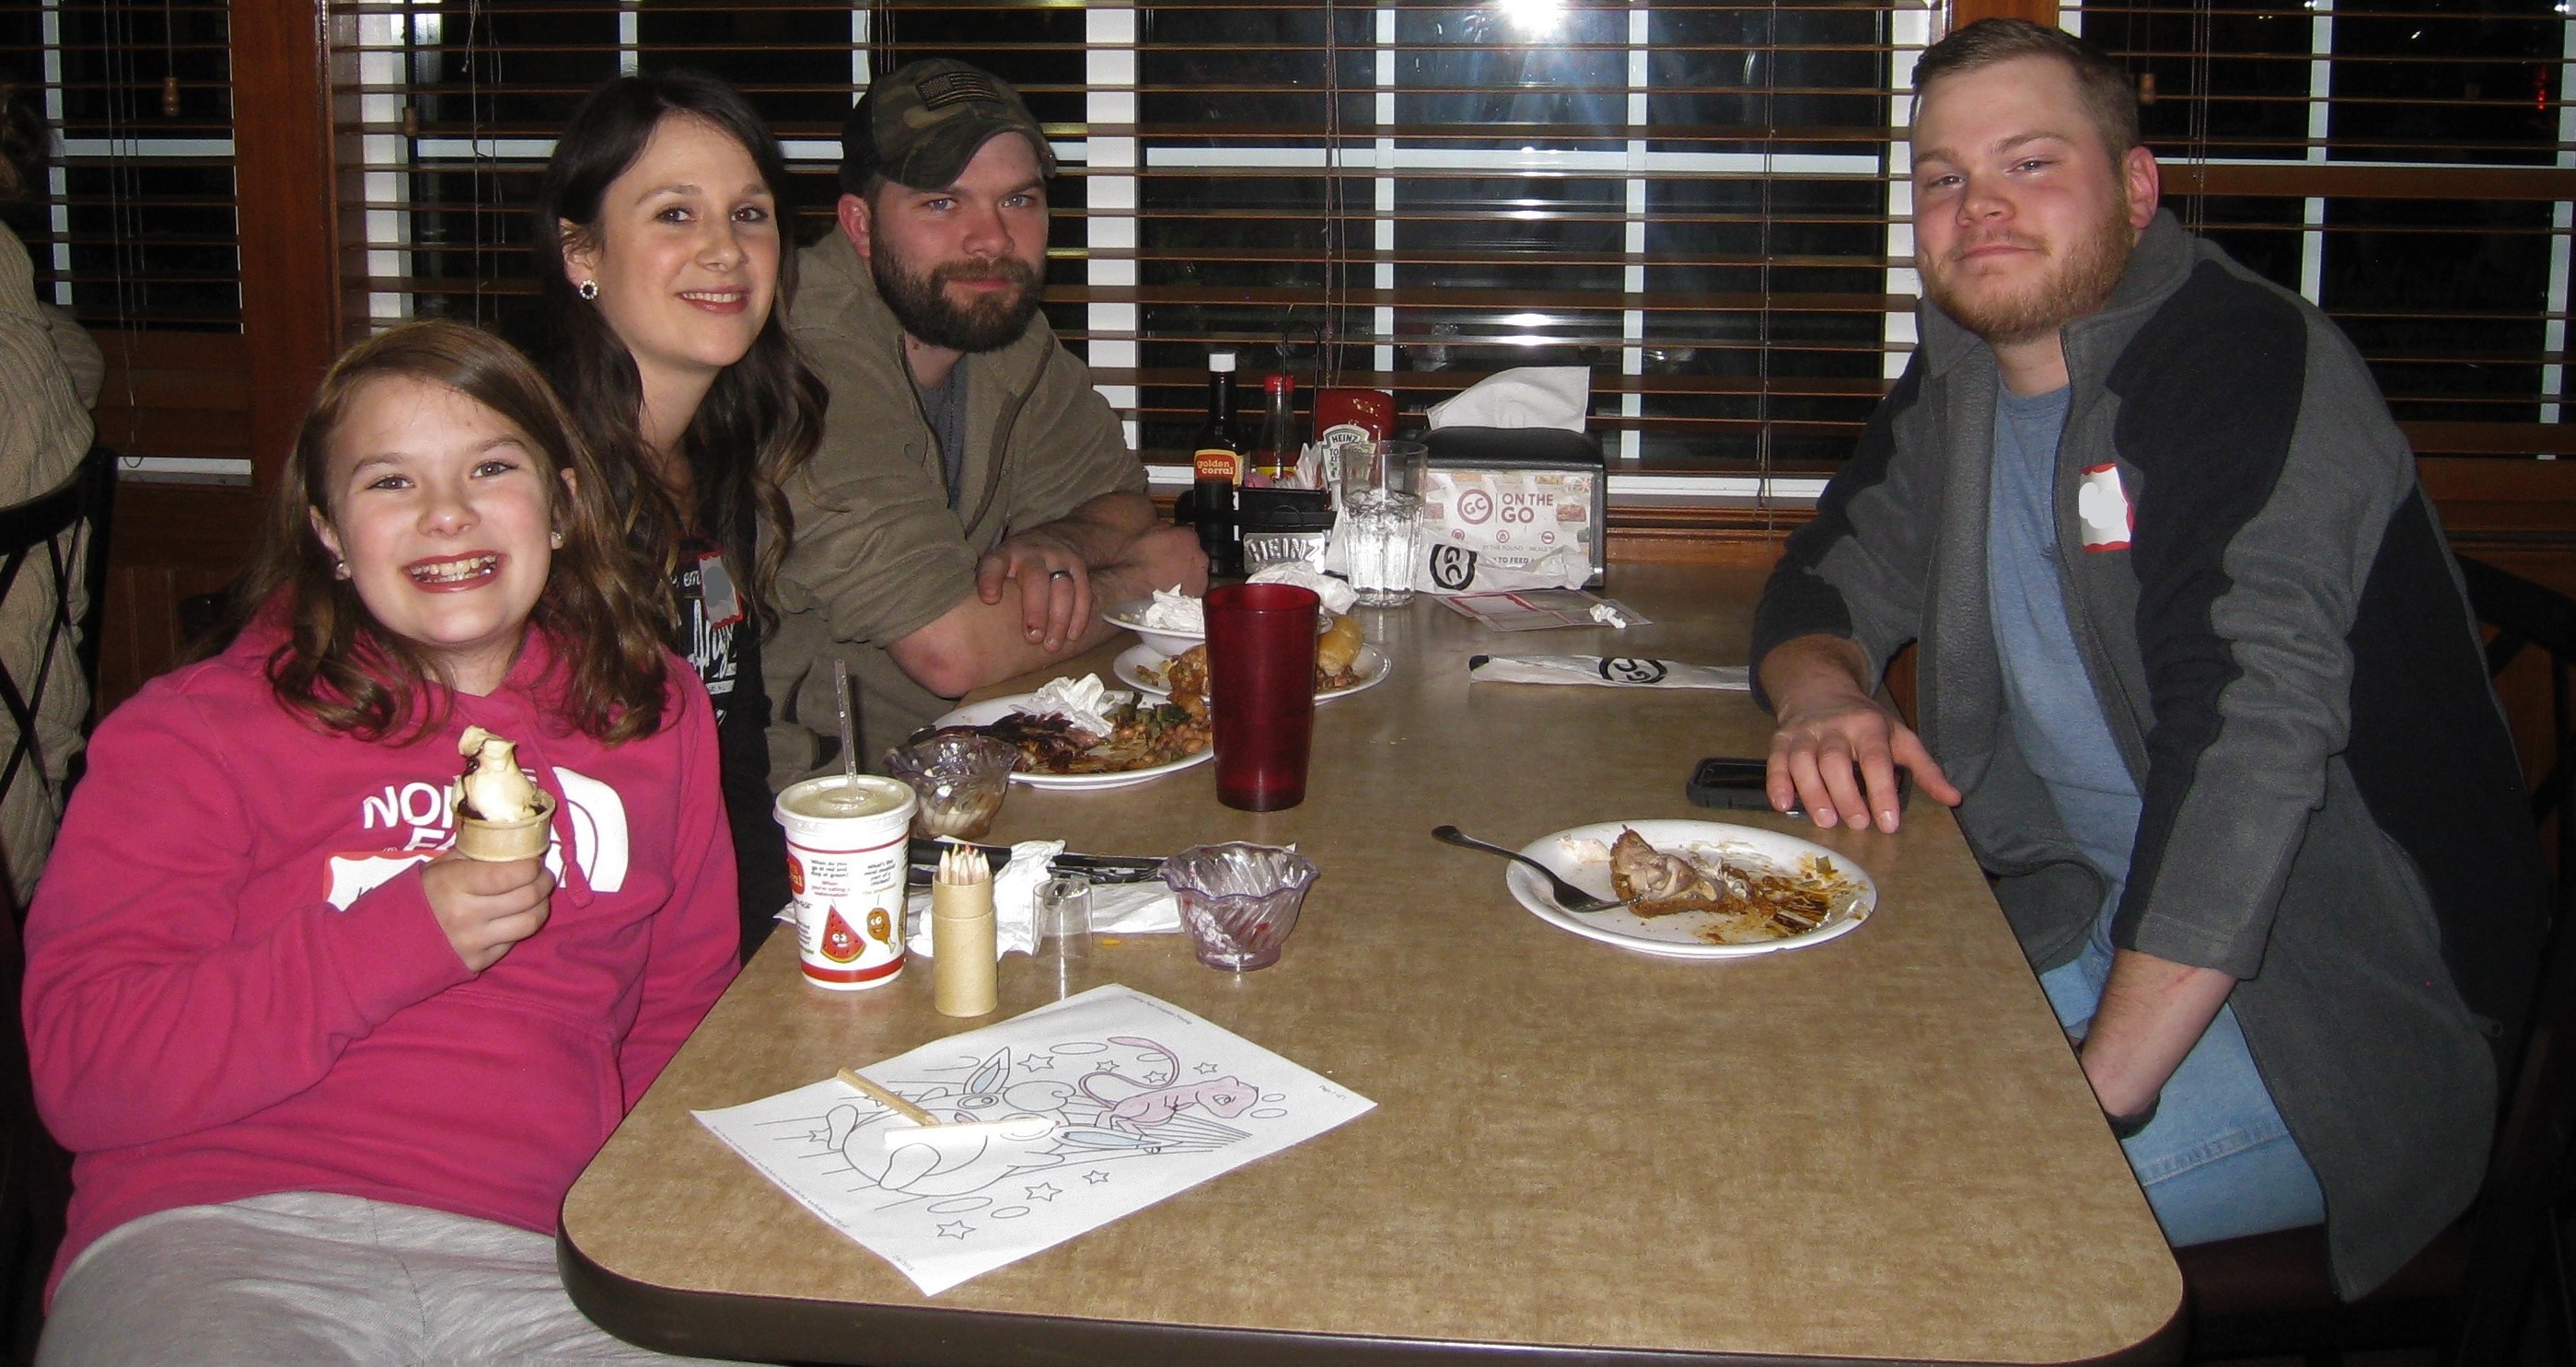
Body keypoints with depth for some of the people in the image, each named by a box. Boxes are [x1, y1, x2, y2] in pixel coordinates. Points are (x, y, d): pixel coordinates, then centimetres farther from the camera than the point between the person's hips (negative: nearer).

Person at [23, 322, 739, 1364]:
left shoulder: (652, 717, 18)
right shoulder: (198, 731, 7)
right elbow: (79, 1065, -3)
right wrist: (403, 937, -11)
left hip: (539, 1258, 3)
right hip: (213, 1231, -2)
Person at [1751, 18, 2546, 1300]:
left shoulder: (2249, 364, -19)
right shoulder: (1956, 381, 7)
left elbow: (2250, 727, -29)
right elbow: (1827, 586, 14)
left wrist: (2099, 1089, -33)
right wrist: (1825, 697, -12)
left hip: (2347, 1003, -7)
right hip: (2095, 919, 8)